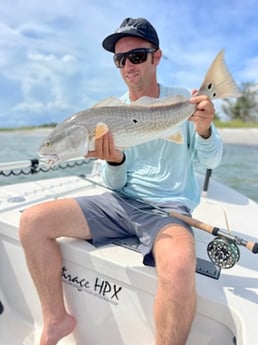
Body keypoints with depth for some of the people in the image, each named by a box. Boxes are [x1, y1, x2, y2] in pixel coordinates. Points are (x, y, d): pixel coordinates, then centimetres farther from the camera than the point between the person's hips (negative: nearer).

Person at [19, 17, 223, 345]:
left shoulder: (183, 101, 0)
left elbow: (211, 160, -3)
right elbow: (116, 185, 4)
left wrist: (204, 130, -25)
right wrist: (113, 161, -19)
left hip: (169, 208, -3)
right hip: (122, 202, 4)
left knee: (179, 269, -37)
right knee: (32, 221, -9)